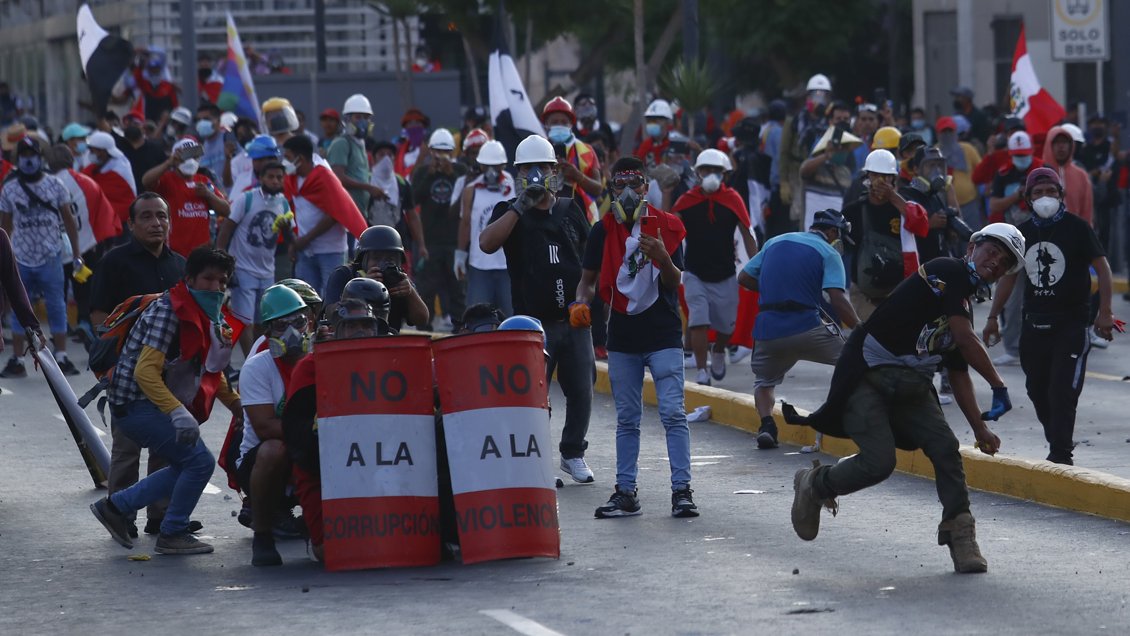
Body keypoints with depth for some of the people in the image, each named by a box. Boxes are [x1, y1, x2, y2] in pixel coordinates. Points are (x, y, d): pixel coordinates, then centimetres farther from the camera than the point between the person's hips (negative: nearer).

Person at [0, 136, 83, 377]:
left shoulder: (55, 185, 1)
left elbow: (69, 220, 6)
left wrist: (76, 253, 4)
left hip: (50, 257, -1)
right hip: (21, 258, 1)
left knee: (57, 308, -1)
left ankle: (61, 357, 4)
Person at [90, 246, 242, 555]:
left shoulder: (210, 317, 11)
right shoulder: (169, 312, -20)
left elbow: (211, 370, 25)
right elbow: (145, 372, -27)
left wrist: (237, 405, 16)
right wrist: (178, 413, -35)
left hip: (157, 406, 10)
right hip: (137, 403, -10)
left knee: (187, 467, 16)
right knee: (200, 461, -13)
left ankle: (115, 506, 23)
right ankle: (173, 535, 2)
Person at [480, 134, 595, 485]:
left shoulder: (571, 211, 12)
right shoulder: (510, 212, 2)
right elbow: (487, 243, -18)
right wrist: (521, 206, -20)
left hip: (575, 321, 3)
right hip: (534, 322, -3)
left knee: (581, 392, 7)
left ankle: (573, 453, 24)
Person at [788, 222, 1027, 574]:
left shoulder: (963, 307, 16)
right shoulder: (947, 272, -10)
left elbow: (958, 373, 20)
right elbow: (966, 340, -16)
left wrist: (980, 427, 12)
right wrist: (999, 387, -6)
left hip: (910, 387, 8)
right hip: (866, 377, -8)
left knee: (945, 447, -10)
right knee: (879, 462, -18)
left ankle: (959, 532, -2)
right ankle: (815, 485, 10)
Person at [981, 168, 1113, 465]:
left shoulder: (1078, 228, -5)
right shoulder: (1023, 232, 10)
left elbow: (1103, 268, -6)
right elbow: (1008, 276, 17)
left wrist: (1104, 313, -14)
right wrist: (992, 318, 15)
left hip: (1072, 323, -5)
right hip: (1035, 323, 6)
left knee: (1062, 391, -12)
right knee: (1037, 390, 6)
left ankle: (1060, 453, -11)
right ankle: (1057, 444, 19)